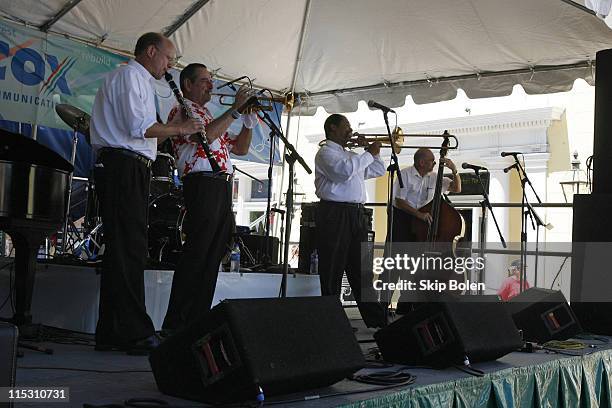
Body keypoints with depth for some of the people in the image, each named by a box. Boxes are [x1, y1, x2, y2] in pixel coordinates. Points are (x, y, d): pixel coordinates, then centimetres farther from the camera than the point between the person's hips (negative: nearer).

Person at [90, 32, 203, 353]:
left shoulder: (140, 81, 29)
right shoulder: (129, 75, -2)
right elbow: (139, 126, -17)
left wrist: (174, 127, 14)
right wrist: (178, 129, -5)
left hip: (131, 169, 10)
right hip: (123, 167, -10)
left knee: (123, 251, 8)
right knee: (129, 251, -13)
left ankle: (111, 333, 11)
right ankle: (136, 334, -14)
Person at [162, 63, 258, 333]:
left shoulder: (210, 117, 29)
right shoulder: (182, 110, 3)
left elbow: (240, 148, 27)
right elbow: (205, 135, -17)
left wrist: (249, 121, 13)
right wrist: (235, 110, -11)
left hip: (222, 187, 9)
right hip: (203, 182, -9)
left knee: (212, 257, 6)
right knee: (196, 254, -12)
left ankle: (198, 320, 11)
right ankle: (175, 324, -9)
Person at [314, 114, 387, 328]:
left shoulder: (351, 155, 24)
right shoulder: (326, 153, -2)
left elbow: (378, 170, 31)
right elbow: (345, 170, -21)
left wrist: (374, 151, 17)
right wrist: (369, 153, -11)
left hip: (357, 214, 8)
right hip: (334, 213, -8)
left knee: (361, 268, 8)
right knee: (332, 269, -4)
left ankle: (375, 318, 11)